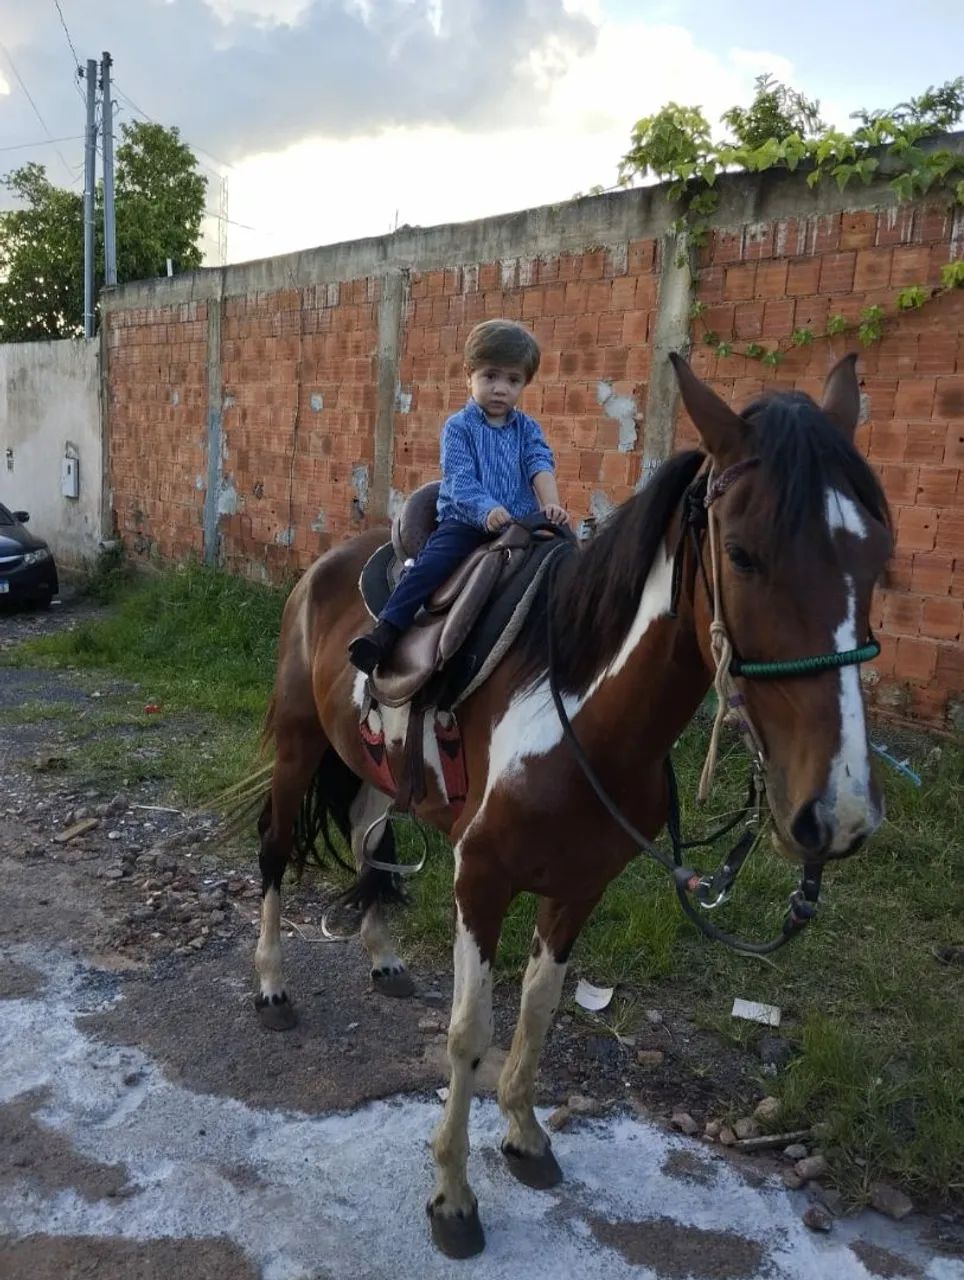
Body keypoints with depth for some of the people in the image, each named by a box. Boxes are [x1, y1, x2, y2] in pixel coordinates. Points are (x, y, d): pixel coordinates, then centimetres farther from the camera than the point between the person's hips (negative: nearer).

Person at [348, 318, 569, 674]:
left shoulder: (527, 429, 14)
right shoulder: (458, 427, 1)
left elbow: (541, 466, -3)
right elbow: (460, 481, -11)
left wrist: (551, 505, -23)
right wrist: (487, 511, -29)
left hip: (520, 522, 4)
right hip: (466, 522, -3)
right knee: (432, 563, -25)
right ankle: (384, 634, -29)